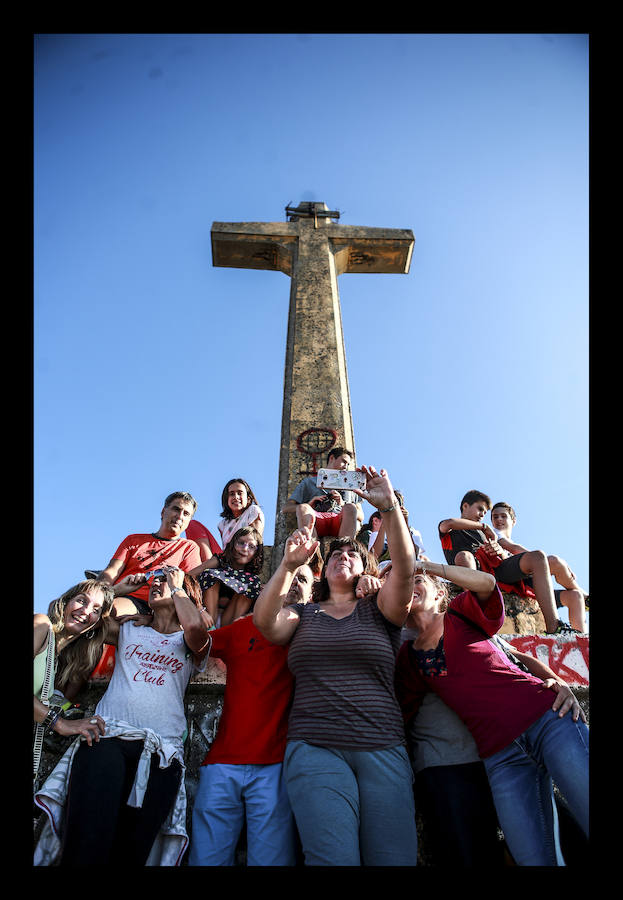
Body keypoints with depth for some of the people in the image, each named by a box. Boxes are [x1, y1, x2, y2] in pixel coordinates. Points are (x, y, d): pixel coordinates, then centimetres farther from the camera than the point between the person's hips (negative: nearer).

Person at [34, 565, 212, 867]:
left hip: (161, 749, -1)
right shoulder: (128, 631, 24)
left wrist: (176, 585, 5)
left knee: (132, 850, -6)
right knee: (88, 844, -18)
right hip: (107, 737, 1)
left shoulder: (189, 643, 15)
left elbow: (194, 624, -10)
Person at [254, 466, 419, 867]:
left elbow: (405, 569, -6)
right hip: (315, 749, 0)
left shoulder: (378, 611, 13)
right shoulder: (303, 615, 16)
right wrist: (289, 564, -16)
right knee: (333, 858, -18)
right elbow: (265, 621, -4)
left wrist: (389, 506, -17)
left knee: (394, 859, -6)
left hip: (383, 750, 1)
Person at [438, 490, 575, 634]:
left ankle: (553, 627, -30)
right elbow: (447, 524, -6)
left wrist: (500, 550, -1)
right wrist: (483, 526, 3)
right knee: (463, 556, -39)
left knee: (537, 556, -17)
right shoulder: (450, 531, 22)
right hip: (474, 568, -5)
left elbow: (505, 557, 25)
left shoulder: (481, 534, 39)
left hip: (497, 568, 5)